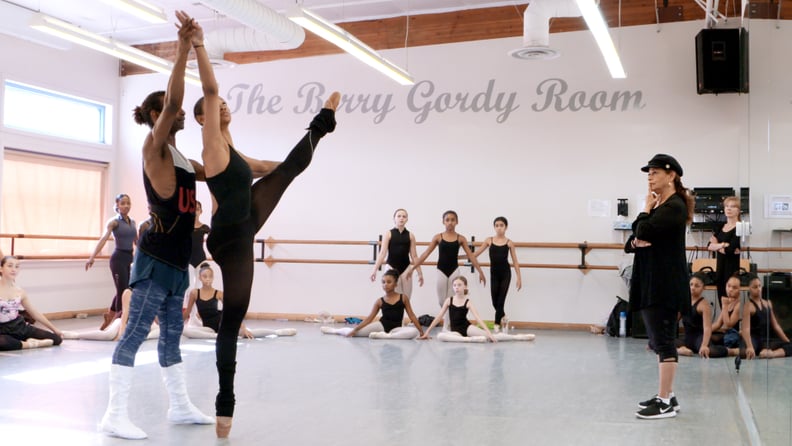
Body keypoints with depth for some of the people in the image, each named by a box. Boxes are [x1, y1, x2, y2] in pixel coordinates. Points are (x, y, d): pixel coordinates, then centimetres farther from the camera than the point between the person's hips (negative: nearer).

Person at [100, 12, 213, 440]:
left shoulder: (181, 158, 19)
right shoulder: (153, 146, -7)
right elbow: (171, 102, -23)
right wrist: (183, 48, -26)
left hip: (176, 259, 9)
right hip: (155, 257, -9)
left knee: (172, 333, 14)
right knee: (136, 331, -7)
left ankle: (180, 406, 22)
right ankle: (115, 415, -2)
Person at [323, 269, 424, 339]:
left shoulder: (403, 297, -5)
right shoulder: (379, 301, -2)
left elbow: (412, 316, -1)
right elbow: (369, 318, 0)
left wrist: (421, 332, -4)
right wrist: (355, 329, -8)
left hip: (395, 328, 0)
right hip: (381, 325, 1)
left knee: (414, 332, -31)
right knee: (353, 333, -11)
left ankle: (385, 336, -33)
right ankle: (335, 330, 22)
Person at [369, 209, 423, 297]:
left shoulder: (410, 235, 5)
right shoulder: (388, 234, -1)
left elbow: (414, 256, 6)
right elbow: (382, 253, -7)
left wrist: (420, 273, 4)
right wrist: (375, 270, -16)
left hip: (405, 269, 3)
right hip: (392, 268, -3)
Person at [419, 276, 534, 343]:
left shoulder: (468, 302, -2)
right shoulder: (449, 300, 3)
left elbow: (478, 318, -10)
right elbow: (439, 316, 4)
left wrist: (488, 332, -22)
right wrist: (427, 331, 2)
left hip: (467, 327, -1)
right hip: (455, 331, 2)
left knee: (491, 337, -21)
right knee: (440, 336, -32)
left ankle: (517, 337, -16)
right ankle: (471, 339, -40)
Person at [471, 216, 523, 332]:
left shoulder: (509, 243, -1)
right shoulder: (489, 240, 2)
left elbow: (515, 261, 1)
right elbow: (475, 254, 6)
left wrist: (519, 278, -3)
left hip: (505, 273, -2)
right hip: (494, 273, 2)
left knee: (501, 300, -3)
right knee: (495, 301, 6)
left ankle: (497, 324, 6)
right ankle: (503, 318, 33)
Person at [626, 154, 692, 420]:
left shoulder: (674, 206, -11)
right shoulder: (660, 207, 18)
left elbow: (643, 230, -23)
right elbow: (630, 243, 15)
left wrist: (646, 210, -6)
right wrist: (635, 242, -8)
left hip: (665, 285, -10)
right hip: (651, 283, 10)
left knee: (664, 342, -7)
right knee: (659, 341, 14)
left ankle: (665, 403, -2)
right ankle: (666, 396, 22)